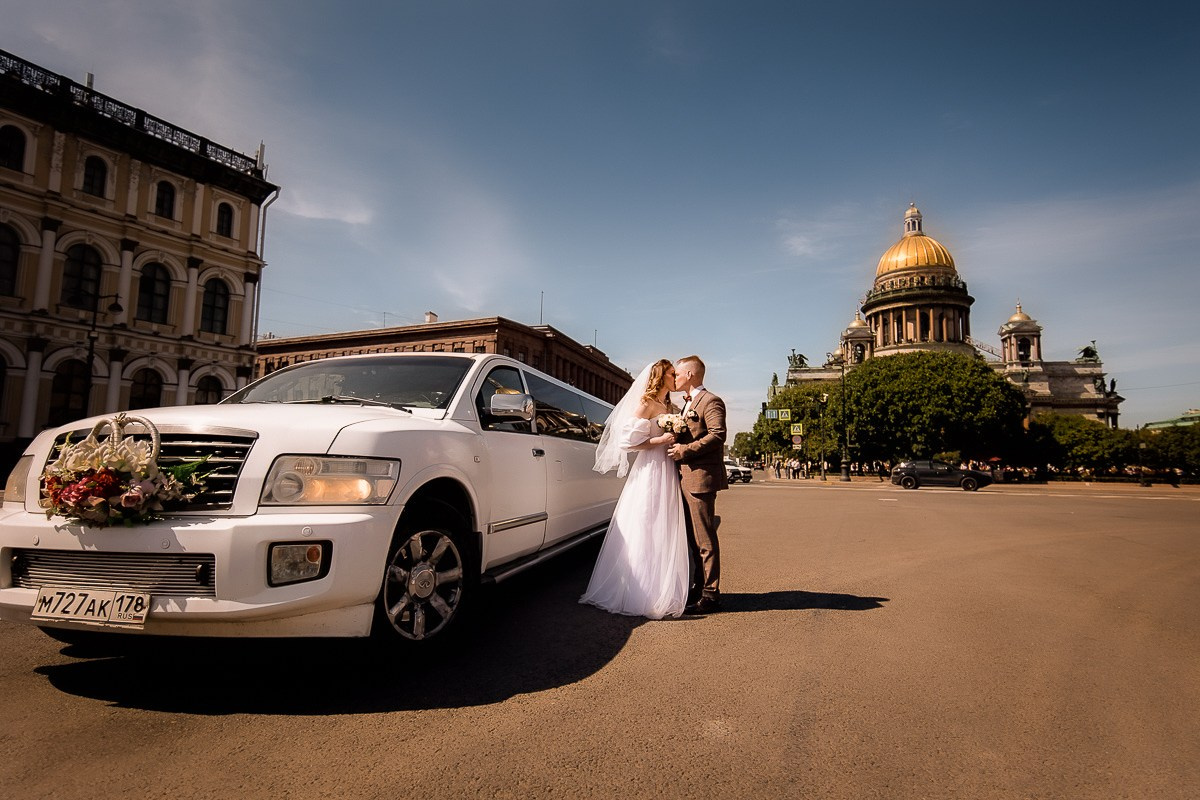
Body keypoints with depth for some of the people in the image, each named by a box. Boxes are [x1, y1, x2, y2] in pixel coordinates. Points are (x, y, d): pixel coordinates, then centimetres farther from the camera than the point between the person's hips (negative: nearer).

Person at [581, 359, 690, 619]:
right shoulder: (646, 404, -5)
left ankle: (663, 592, 16)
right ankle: (639, 594, 3)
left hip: (669, 473, 8)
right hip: (649, 473, -8)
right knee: (643, 533, -5)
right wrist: (661, 440, -14)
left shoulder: (671, 408, 17)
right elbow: (629, 440, -12)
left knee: (665, 534, 9)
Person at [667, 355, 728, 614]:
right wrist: (676, 445, 11)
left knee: (704, 539, -5)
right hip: (687, 478, 10)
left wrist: (686, 450, -19)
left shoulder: (711, 401, -8)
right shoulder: (688, 403, 23)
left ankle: (710, 595, 2)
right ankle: (699, 588, 25)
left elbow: (718, 435, -20)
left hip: (701, 476, -10)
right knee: (693, 538, 15)